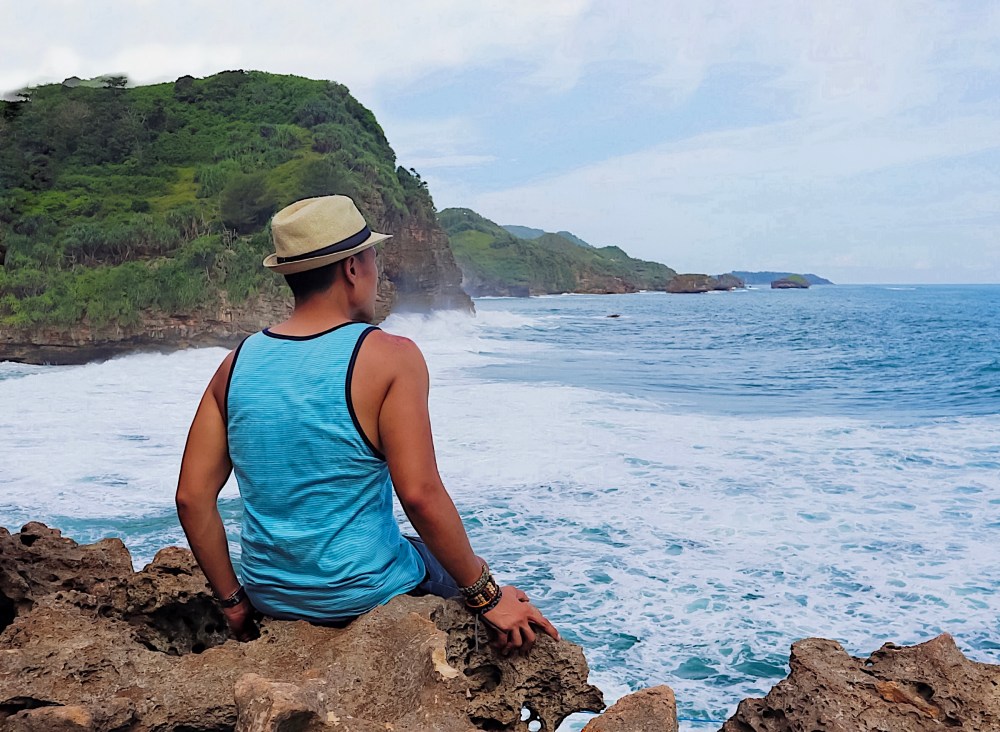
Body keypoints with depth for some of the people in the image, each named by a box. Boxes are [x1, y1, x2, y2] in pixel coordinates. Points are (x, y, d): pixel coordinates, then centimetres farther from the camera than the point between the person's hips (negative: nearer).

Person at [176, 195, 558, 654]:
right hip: (365, 597, -5)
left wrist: (233, 601, 10)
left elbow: (192, 498, -2)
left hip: (271, 599, 6)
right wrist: (487, 598, -12)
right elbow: (420, 496, -23)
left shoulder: (238, 363, -3)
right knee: (466, 576, 26)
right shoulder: (390, 358, -18)